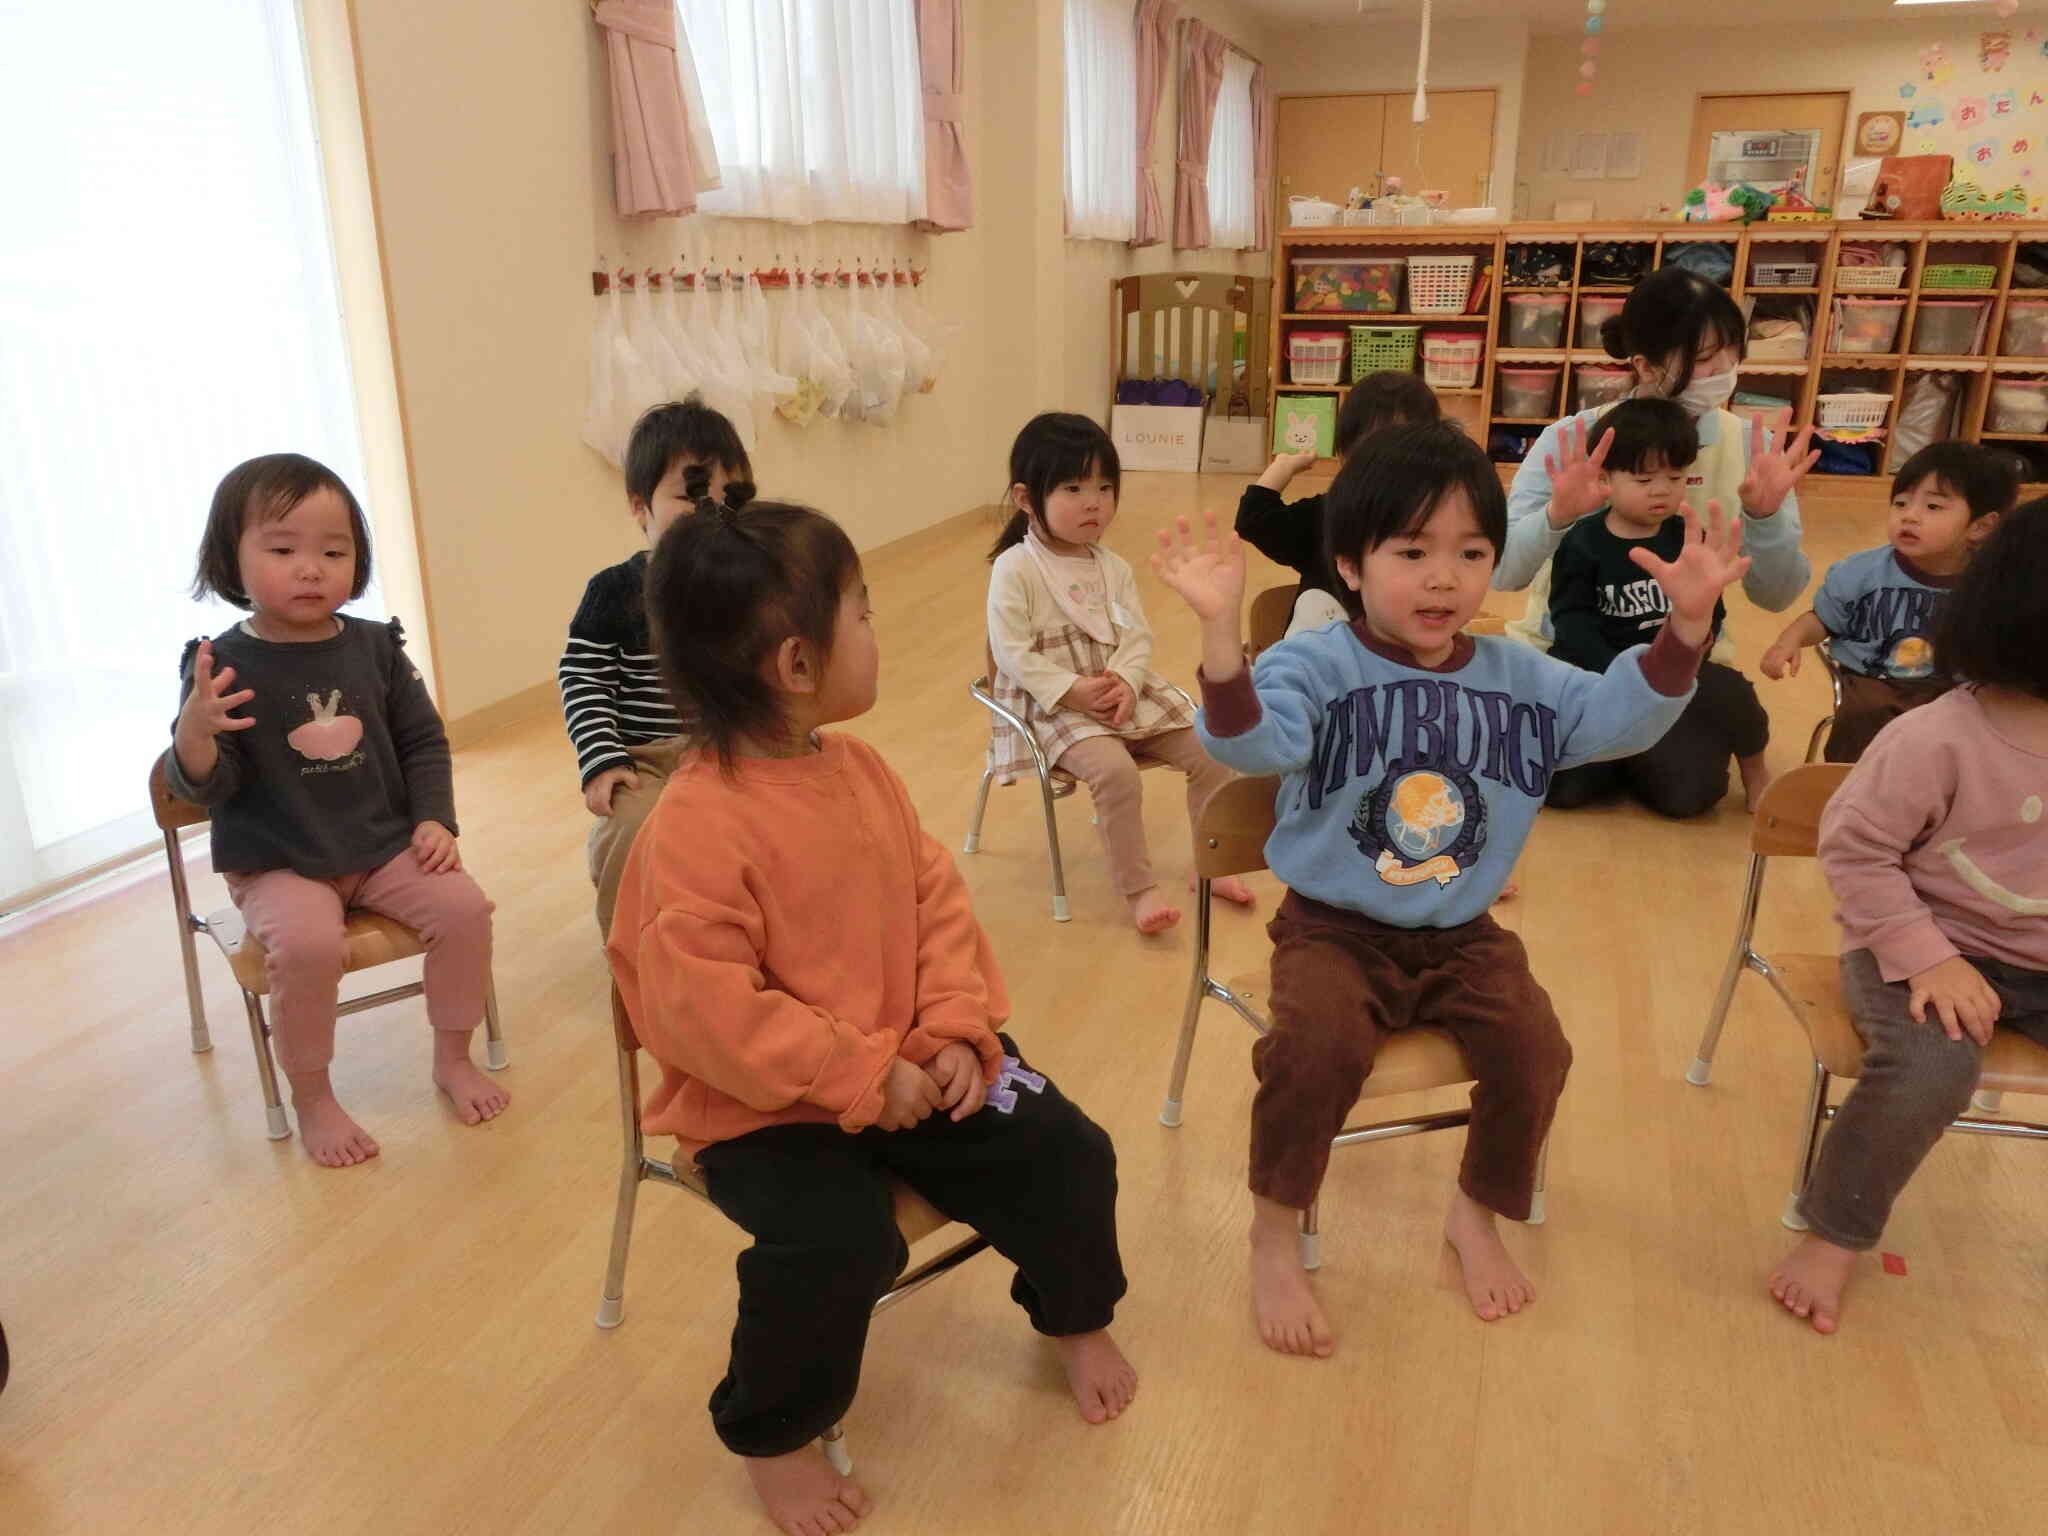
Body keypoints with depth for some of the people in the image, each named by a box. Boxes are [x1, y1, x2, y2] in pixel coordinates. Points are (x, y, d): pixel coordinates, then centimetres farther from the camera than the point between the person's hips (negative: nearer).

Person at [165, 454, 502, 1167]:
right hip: (278, 866, -3)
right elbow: (205, 786, -12)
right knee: (308, 942, -30)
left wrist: (433, 819, -3)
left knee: (464, 907, -16)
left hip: (386, 846, 4)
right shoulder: (223, 664, -10)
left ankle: (453, 1059, 7)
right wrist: (195, 731, -33)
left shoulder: (375, 646, 0)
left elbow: (423, 741, 9)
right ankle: (312, 1099, -5)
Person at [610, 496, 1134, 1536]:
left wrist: (957, 1030, -9)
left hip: (905, 1066, 7)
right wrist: (859, 1079, -23)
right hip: (768, 1105, -6)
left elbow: (935, 899, 4)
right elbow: (702, 1007, -26)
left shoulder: (859, 767, 1)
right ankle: (770, 1437, 4)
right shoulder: (698, 825, -24)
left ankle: (1073, 1315, 35)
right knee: (837, 1243, -29)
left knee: (1064, 1154, 2)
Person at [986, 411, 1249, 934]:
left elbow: (1138, 636, 4)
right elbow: (1012, 652, -15)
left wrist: (1125, 682, -16)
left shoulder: (1113, 567, 8)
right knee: (1115, 770, -32)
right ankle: (1138, 888, -15)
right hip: (1055, 704, -6)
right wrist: (1072, 690, -22)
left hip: (1123, 691, 7)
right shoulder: (1015, 569, -11)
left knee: (1210, 751, -3)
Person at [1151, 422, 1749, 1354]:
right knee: (1316, 1043, -30)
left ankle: (1478, 1214, 16)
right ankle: (1273, 1240, -4)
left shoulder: (1518, 680, 4)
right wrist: (1221, 628, -48)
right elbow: (1249, 741, -30)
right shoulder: (1314, 668, -12)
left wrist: (1684, 624, -15)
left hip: (1463, 934, 5)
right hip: (1334, 928, -4)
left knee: (1534, 1049, -16)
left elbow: (1621, 716, 1)